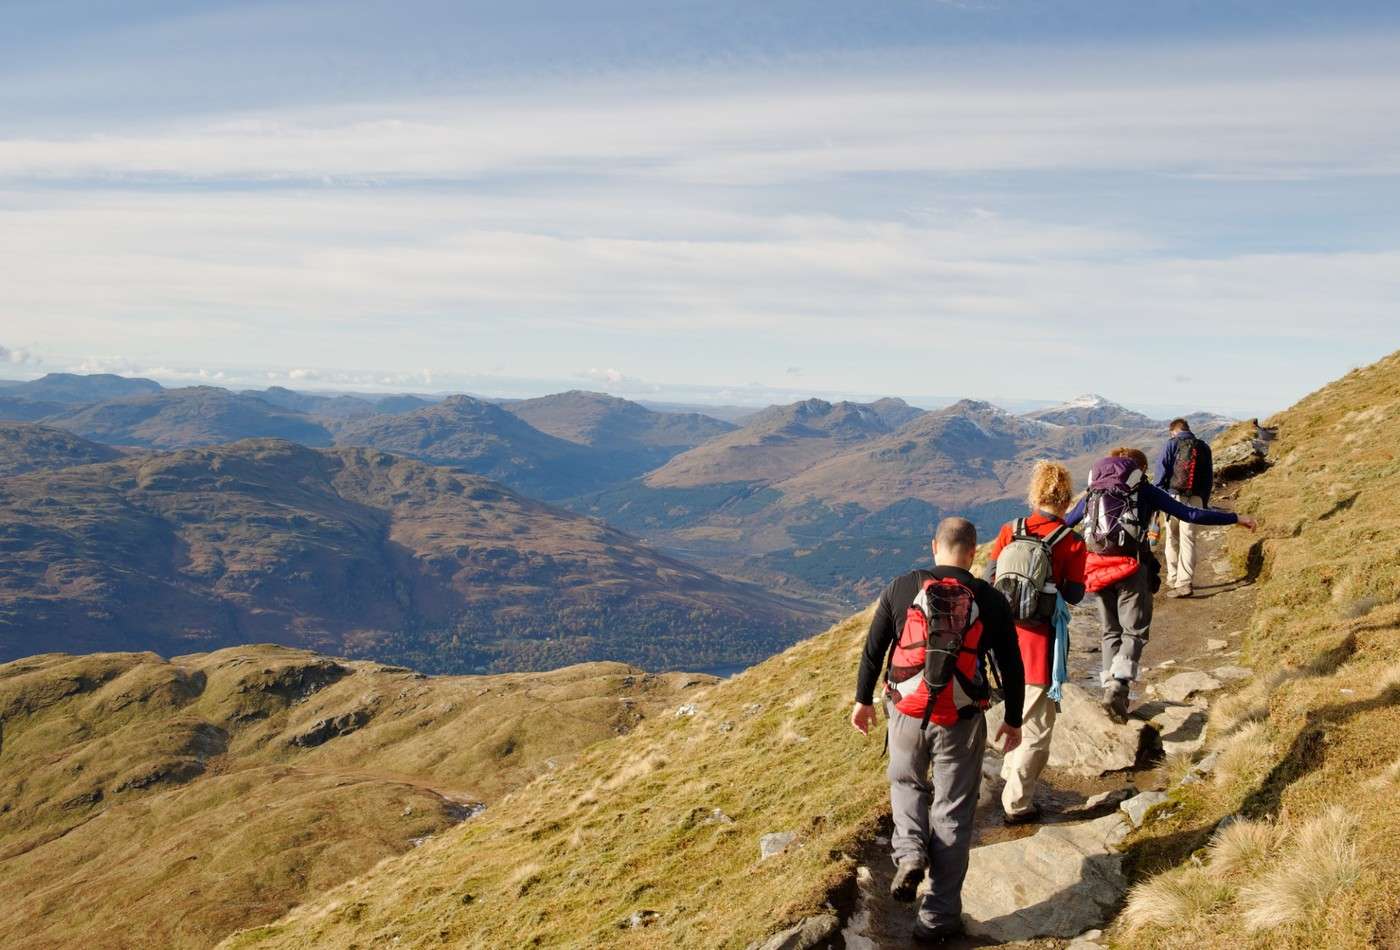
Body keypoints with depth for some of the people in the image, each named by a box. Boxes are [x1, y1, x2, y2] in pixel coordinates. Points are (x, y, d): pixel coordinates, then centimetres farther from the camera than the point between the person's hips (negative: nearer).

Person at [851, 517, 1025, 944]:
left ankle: (910, 852, 2)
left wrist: (863, 700, 13)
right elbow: (1011, 667, 2)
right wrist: (1013, 720, 15)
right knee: (953, 814, 11)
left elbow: (872, 648, 1)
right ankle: (940, 914, 17)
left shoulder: (901, 588, -4)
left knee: (907, 782, 28)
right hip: (962, 722, 0)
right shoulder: (990, 601, -5)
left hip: (907, 714, 1)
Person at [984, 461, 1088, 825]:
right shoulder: (1071, 543, -13)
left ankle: (1012, 776, 42)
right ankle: (1016, 805, 11)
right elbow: (1074, 595, -7)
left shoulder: (1010, 531, -3)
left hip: (1006, 636, 5)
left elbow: (989, 580, 0)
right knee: (1037, 727, 8)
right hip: (1040, 643, -5)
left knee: (1018, 711, 28)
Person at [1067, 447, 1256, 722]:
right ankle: (1118, 685, -19)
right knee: (1135, 631, 0)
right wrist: (1235, 518, 8)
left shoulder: (1093, 492, 18)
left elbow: (1064, 524, 26)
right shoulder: (1144, 490, 8)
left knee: (1111, 632, 16)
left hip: (1097, 568, 4)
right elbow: (1189, 514, 2)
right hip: (1132, 568, -4)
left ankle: (1110, 688, 13)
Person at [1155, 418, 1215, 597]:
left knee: (1172, 539, 10)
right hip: (1195, 500, 3)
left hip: (1174, 497, -3)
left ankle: (1173, 579, 15)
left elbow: (1161, 474, -5)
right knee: (1189, 540, 2)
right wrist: (1204, 503, 17)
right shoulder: (1204, 447, 12)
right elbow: (1208, 478, 13)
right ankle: (1185, 582, -4)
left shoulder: (1172, 444, 0)